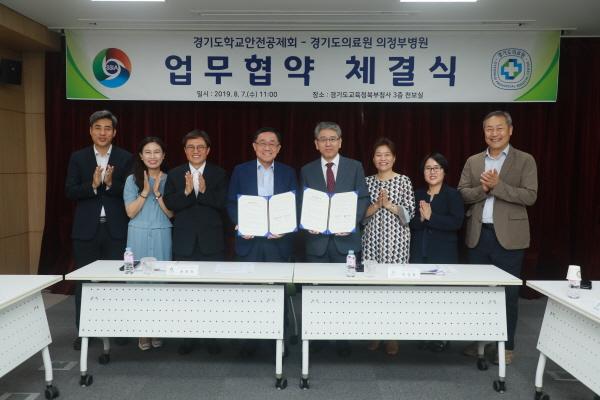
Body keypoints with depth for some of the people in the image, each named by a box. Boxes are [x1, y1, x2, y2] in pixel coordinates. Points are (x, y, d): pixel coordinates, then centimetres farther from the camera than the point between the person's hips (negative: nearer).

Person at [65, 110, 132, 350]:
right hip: (86, 229, 1)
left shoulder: (125, 158, 3)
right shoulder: (78, 157, 6)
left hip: (116, 229, -1)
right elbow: (69, 192, -1)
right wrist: (92, 185, -18)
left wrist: (110, 184, -19)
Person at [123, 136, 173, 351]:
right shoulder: (132, 180, 3)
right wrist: (145, 191, -12)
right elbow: (130, 212, -2)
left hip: (162, 237, 0)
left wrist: (157, 193, -13)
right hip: (139, 236, 0)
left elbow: (171, 213, -2)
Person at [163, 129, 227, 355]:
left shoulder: (219, 174, 4)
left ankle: (213, 337, 17)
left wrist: (204, 191, -21)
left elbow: (224, 203, -8)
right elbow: (169, 204, -5)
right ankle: (186, 337, 19)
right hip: (184, 242, 1)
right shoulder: (175, 175, 7)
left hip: (211, 241, -1)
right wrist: (186, 192, -20)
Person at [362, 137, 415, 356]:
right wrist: (377, 205, -12)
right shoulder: (367, 181, 9)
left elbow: (409, 214, -3)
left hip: (396, 240, -2)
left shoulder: (404, 181, 2)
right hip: (372, 239, 2)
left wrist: (388, 204, -14)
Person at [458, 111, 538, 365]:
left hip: (508, 236, -3)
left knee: (508, 292, 4)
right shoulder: (473, 161, 10)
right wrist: (482, 189, -14)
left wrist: (497, 185, -19)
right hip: (478, 235, 3)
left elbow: (530, 196, -10)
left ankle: (507, 345, 17)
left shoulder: (525, 161, -1)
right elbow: (462, 193, 4)